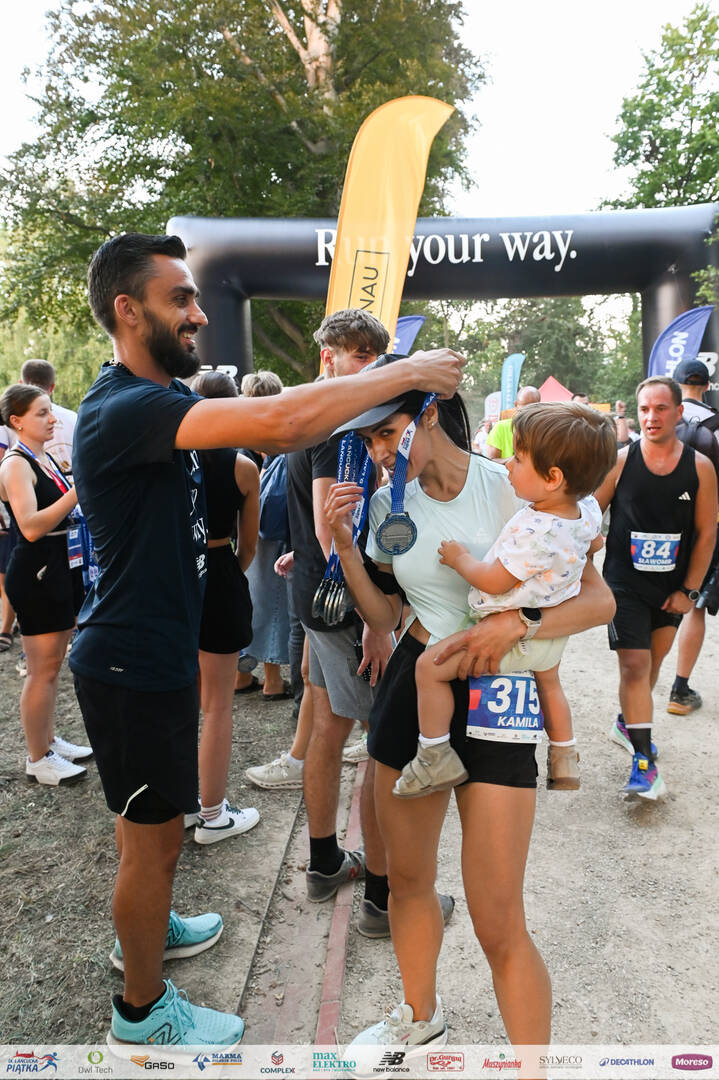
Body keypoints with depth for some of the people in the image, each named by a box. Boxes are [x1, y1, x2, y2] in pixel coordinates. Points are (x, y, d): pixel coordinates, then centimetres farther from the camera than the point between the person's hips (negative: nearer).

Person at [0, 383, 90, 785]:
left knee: (54, 664, 17)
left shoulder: (46, 459, 12)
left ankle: (49, 741, 31)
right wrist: (77, 491, -32)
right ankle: (38, 760, 13)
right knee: (43, 669, 0)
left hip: (62, 568, 9)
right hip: (36, 574, -9)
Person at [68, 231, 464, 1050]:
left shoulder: (163, 400, 8)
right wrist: (405, 374, -27)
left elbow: (270, 431, 6)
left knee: (146, 818, 27)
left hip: (157, 651, 10)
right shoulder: (123, 409, -26)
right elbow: (279, 421, -37)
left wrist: (387, 393, -7)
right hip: (131, 665, -9)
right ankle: (143, 1010, 29)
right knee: (155, 838, 7)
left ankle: (146, 926, 50)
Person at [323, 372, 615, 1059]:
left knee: (498, 924, -4)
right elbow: (384, 615, 7)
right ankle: (421, 1019, 46)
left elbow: (599, 600, -13)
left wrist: (516, 624, -30)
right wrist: (345, 545, -6)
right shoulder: (388, 503, 3)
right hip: (412, 684, 5)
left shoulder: (509, 488, -12)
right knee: (407, 878, 19)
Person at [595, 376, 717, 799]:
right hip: (625, 584, -3)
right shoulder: (620, 461, -9)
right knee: (634, 665, -9)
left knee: (653, 662, 16)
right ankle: (644, 761, -2)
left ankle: (628, 724, 40)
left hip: (672, 588, 3)